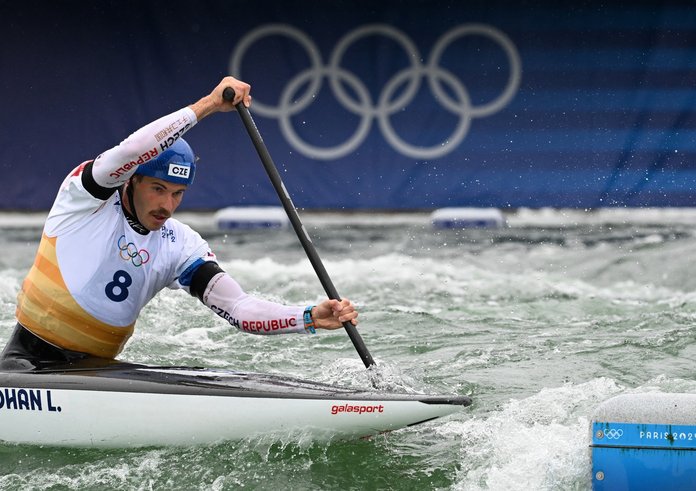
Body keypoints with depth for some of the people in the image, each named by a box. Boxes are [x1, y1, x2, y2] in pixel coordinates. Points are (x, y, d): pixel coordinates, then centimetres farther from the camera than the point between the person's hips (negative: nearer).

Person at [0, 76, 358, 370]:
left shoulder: (181, 246, 3)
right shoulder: (85, 198, -7)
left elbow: (238, 309, -5)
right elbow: (128, 154, -28)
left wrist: (311, 318, -21)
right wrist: (207, 104, -28)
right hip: (30, 358, -5)